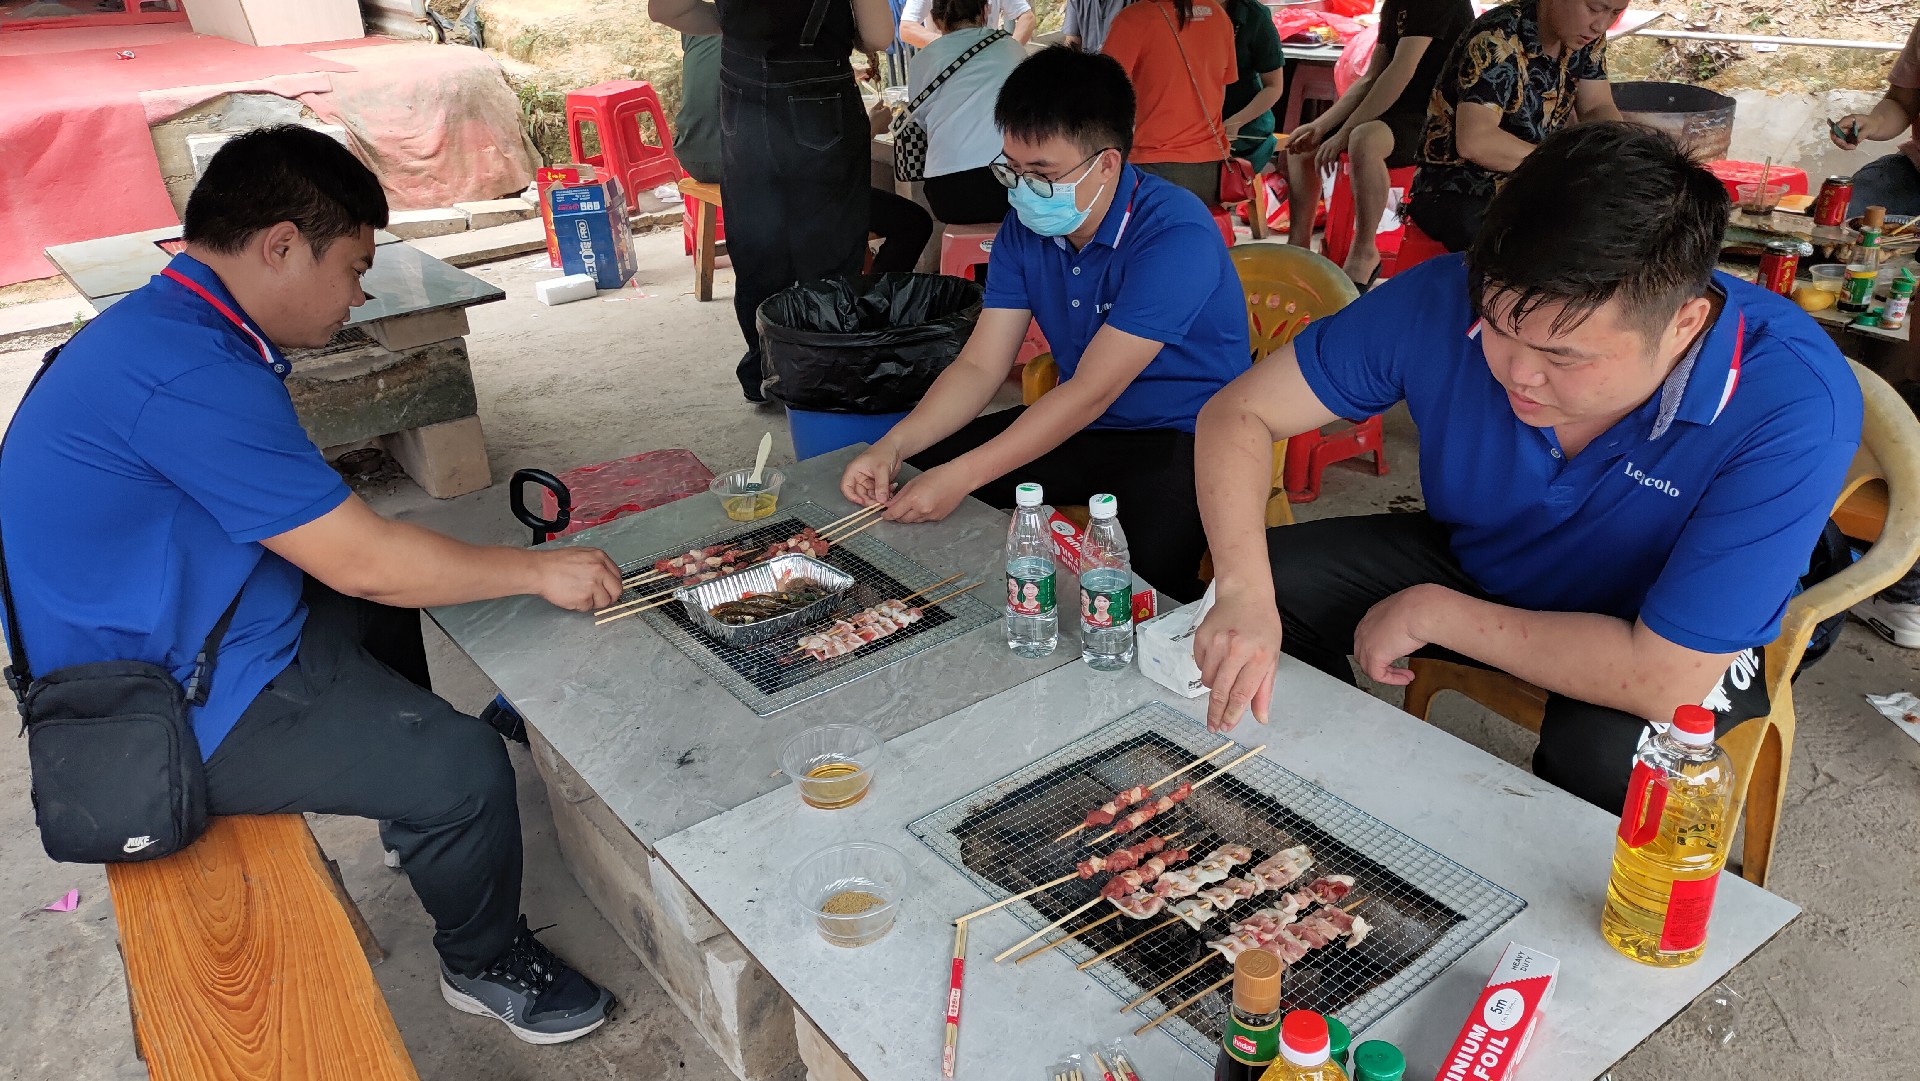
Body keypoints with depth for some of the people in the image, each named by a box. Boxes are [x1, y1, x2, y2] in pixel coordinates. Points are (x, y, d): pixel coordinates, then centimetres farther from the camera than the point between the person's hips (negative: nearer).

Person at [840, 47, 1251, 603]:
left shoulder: (1176, 237, -23)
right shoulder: (1026, 227, -1)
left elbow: (1091, 390, -26)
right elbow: (980, 366, -1)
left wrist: (960, 476, -29)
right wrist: (894, 445, -19)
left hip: (1184, 438, -6)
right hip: (1082, 430, 6)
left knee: (1148, 557, -37)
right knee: (916, 469, -8)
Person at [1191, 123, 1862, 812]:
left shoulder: (1795, 408, -35)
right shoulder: (1446, 299, -27)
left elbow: (1664, 681, -35)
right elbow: (1240, 412, -21)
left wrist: (1432, 612, -27)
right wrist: (1243, 592, -38)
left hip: (1665, 640, -2)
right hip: (1468, 557, 3)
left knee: (1609, 756, -34)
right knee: (1270, 581, -18)